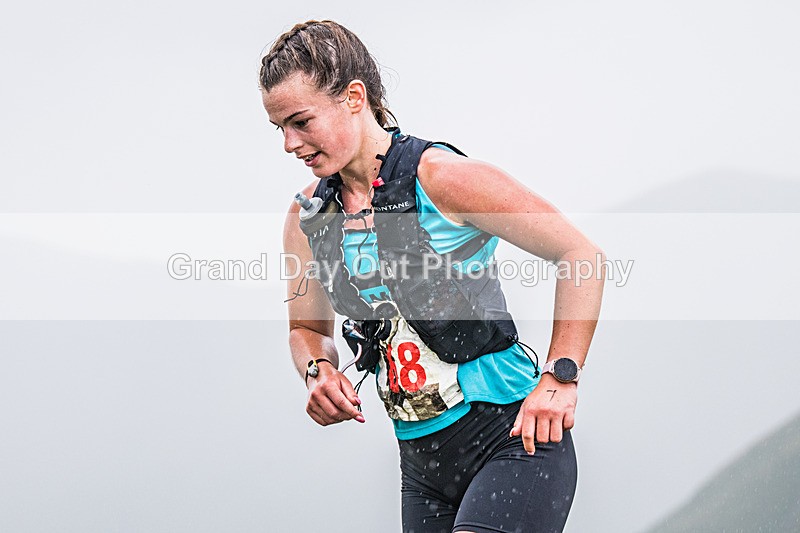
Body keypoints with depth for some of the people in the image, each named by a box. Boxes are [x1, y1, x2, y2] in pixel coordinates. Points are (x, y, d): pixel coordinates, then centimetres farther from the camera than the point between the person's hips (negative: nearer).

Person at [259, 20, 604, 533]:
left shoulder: (442, 178, -13)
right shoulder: (306, 216, 5)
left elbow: (581, 254, -10)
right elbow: (308, 327, 21)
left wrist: (561, 376, -15)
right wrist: (319, 370, -2)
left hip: (513, 437, -7)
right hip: (421, 459, 7)